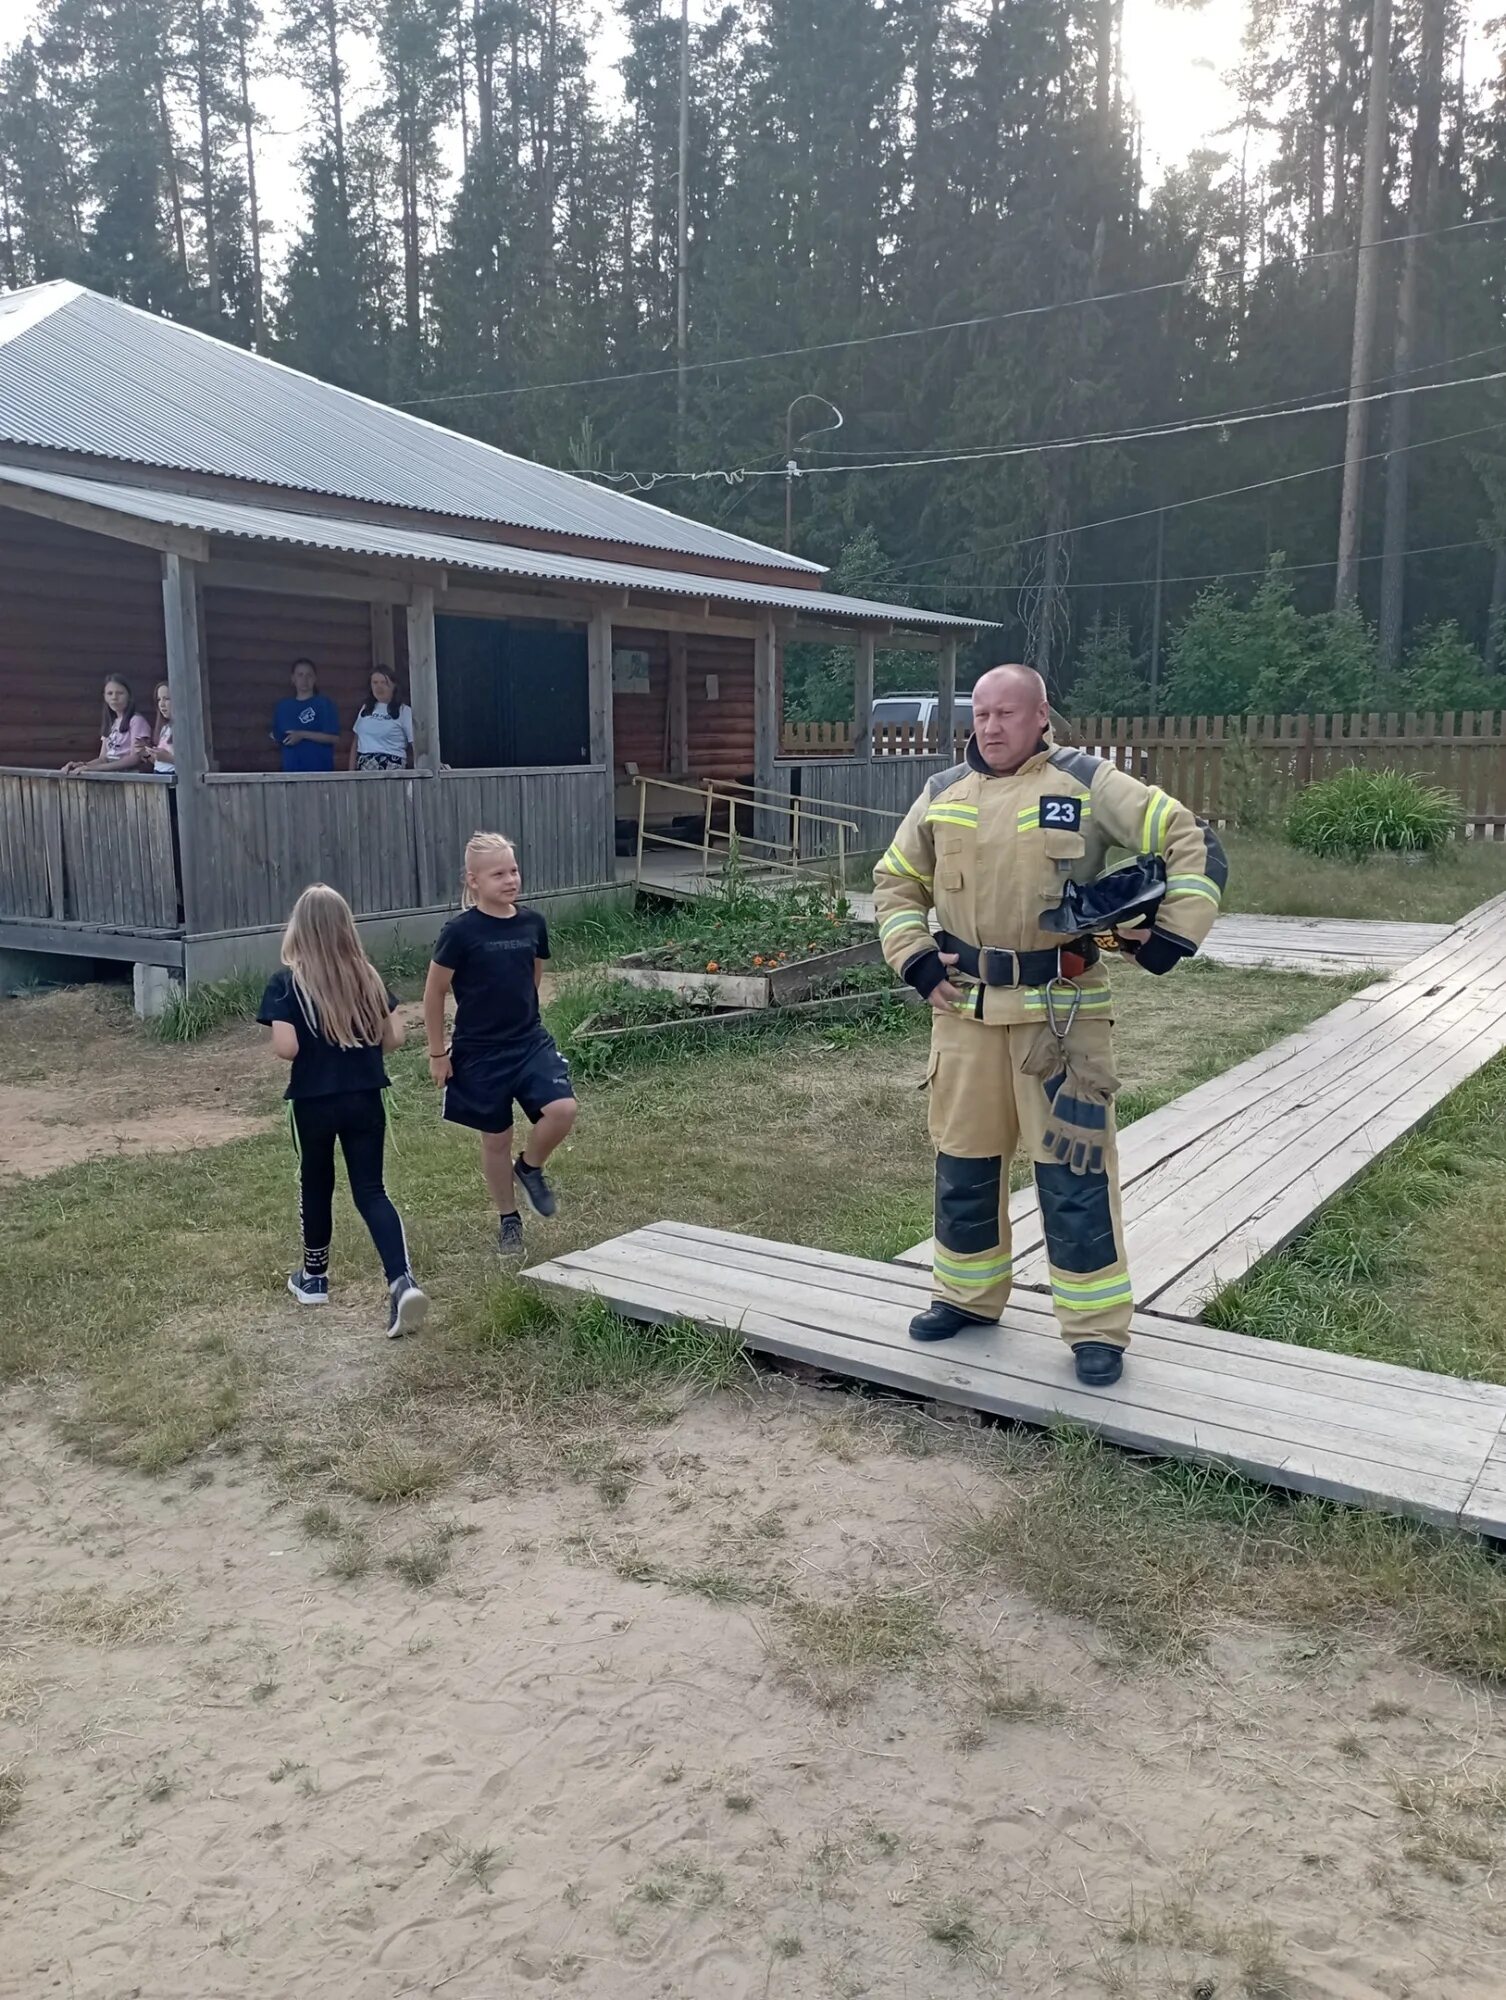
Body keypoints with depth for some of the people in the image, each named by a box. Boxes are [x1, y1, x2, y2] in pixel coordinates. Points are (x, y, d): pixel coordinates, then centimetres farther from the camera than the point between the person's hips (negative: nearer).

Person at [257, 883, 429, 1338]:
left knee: (316, 1185, 19)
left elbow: (285, 1047, -19)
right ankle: (402, 1281, -13)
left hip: (313, 1102, -2)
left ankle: (314, 1277, 36)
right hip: (365, 1100, 2)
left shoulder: (287, 982, -11)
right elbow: (394, 1037, 1)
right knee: (371, 1190, 5)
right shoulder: (367, 975, 0)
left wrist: (310, 1052, 3)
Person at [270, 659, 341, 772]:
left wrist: (303, 735, -14)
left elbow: (334, 738, -9)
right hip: (291, 770, 3)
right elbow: (277, 739, 23)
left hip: (320, 771, -3)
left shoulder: (324, 704, 0)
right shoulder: (283, 706, 13)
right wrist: (277, 741, 2)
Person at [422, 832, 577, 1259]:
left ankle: (530, 1168, 12)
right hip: (479, 1053, -3)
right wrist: (437, 1052, -2)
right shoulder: (461, 931, -13)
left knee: (562, 1109, -18)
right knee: (496, 1138, 8)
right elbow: (434, 992, -5)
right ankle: (508, 1219, 30)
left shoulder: (533, 924, -1)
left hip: (530, 1042, 3)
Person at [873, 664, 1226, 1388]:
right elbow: (896, 881, 19)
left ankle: (1097, 1328, 11)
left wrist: (1175, 933, -12)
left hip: (1060, 1010, -4)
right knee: (963, 1156, 13)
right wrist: (912, 955, 4)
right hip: (965, 1008, 4)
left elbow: (1192, 844, -3)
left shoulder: (1087, 783, -3)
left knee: (1073, 1165, -1)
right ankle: (967, 1295, 32)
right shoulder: (943, 793, 9)